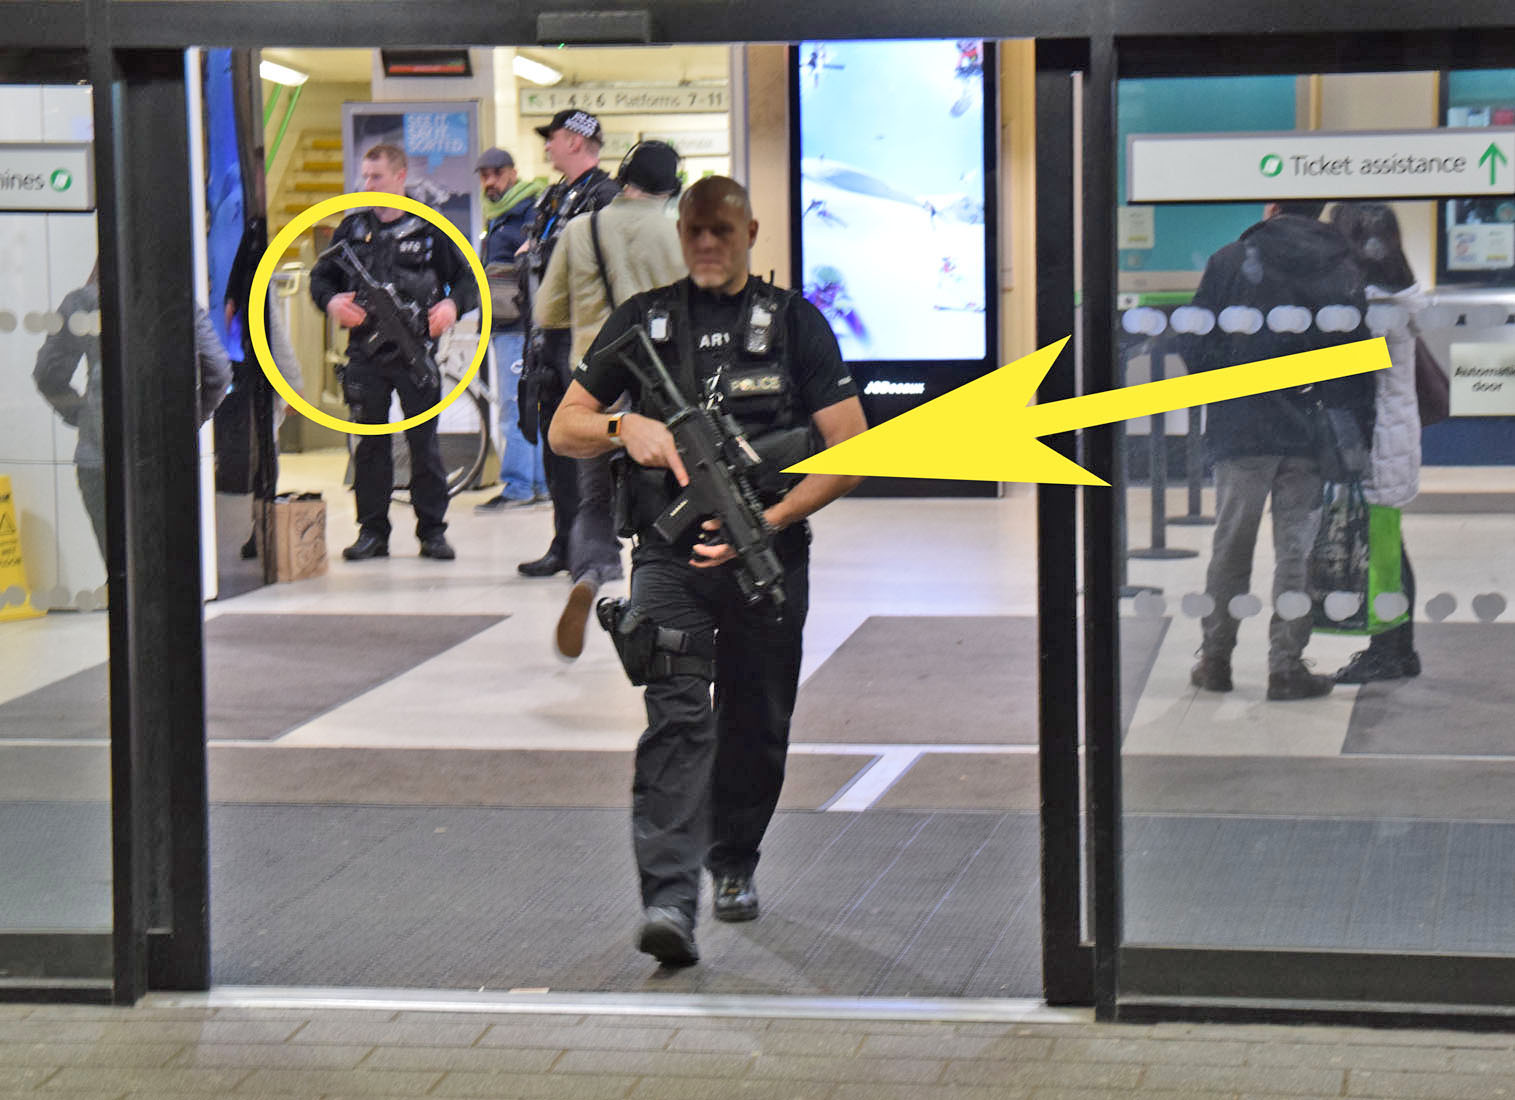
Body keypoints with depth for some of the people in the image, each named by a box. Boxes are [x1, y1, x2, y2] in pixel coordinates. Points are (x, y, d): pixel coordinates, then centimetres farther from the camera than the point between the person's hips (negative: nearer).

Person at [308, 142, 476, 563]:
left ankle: (432, 531, 6)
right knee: (369, 445, 3)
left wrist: (452, 305, -13)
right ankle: (372, 531, 10)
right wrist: (331, 301, -6)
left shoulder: (429, 229, 4)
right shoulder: (352, 229, 11)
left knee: (424, 441, -1)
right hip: (366, 353, 2)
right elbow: (320, 276, 16)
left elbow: (466, 279, 8)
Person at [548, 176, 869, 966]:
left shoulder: (795, 323, 5)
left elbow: (850, 451, -1)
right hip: (670, 552, -1)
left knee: (755, 725, 11)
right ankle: (668, 900, -24)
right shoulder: (643, 321, 10)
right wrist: (625, 427, -10)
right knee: (677, 717, -15)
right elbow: (564, 428, 12)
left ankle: (734, 864, 34)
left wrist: (770, 521, -13)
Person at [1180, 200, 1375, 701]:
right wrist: (1359, 433, 8)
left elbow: (1195, 343, -4)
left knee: (1230, 546, 10)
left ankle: (1215, 659, 16)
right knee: (1296, 551, 6)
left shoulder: (1231, 260, -3)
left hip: (1242, 430, -1)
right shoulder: (1343, 270, 2)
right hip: (1310, 435, 1)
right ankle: (1287, 666, 5)